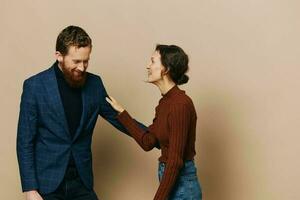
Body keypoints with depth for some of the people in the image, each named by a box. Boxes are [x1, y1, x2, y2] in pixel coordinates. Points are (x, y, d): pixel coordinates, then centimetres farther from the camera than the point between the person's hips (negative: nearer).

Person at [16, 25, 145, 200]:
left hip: (82, 182, 3)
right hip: (47, 184, -3)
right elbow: (25, 142, -7)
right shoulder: (35, 86, -9)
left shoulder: (94, 84, 1)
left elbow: (118, 119, 9)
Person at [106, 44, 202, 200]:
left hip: (181, 185, -9)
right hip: (172, 180, 9)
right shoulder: (165, 102, 8)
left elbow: (176, 159, -23)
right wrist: (121, 112, 11)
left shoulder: (180, 104, -21)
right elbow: (148, 142, 7)